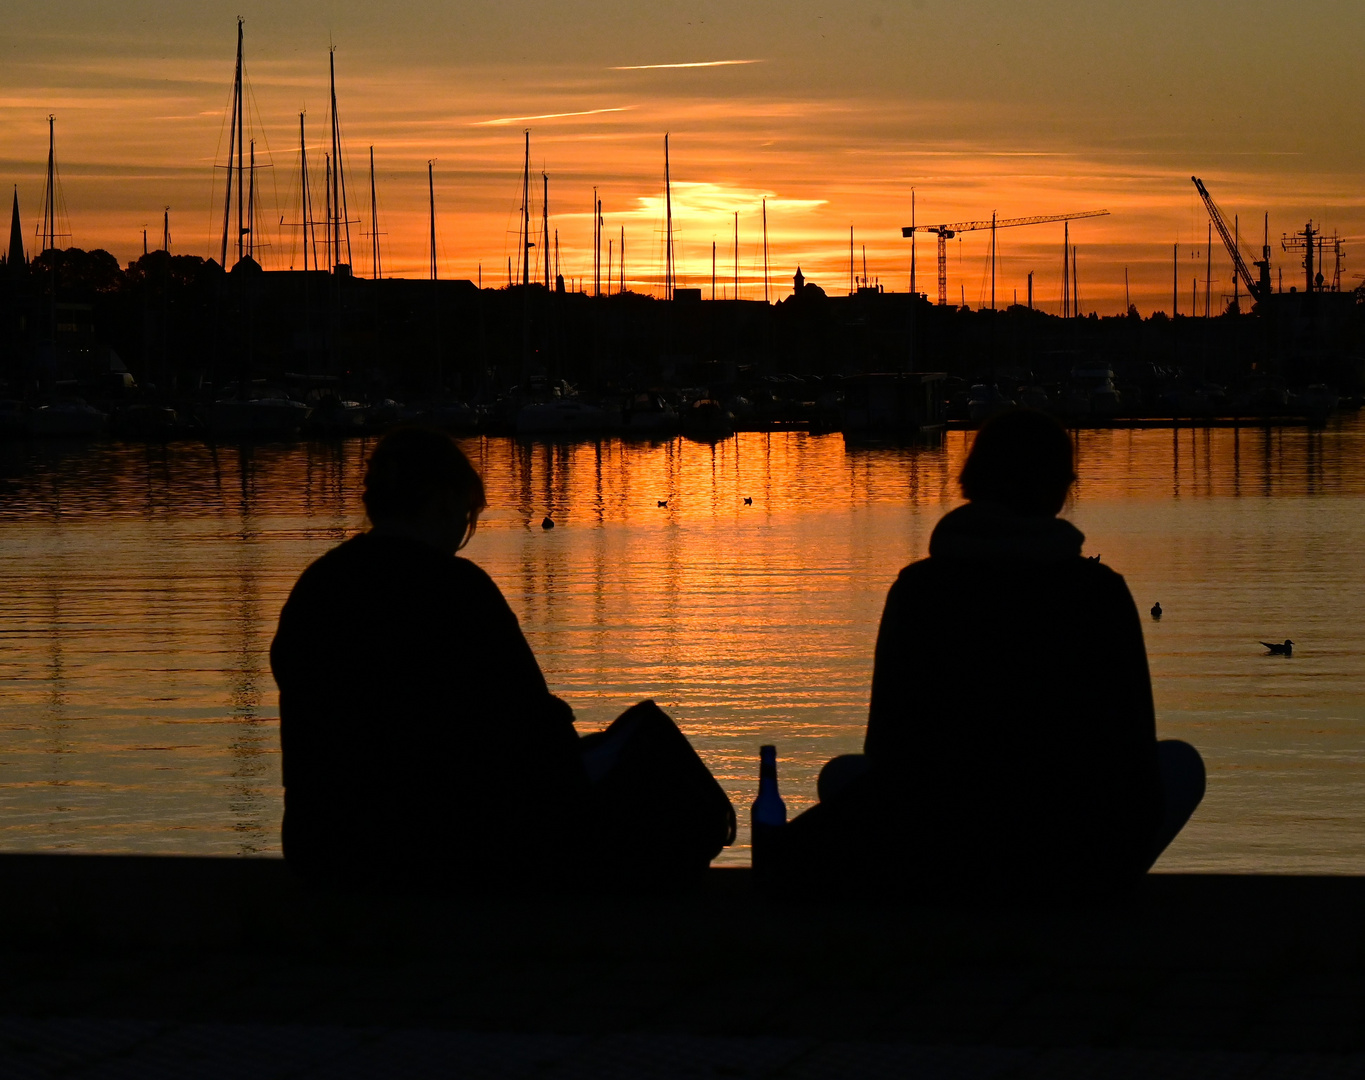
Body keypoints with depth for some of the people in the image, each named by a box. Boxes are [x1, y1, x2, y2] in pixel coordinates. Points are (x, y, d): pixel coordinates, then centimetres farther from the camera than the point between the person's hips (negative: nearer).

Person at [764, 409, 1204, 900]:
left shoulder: (918, 587, -1)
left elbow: (886, 738, 3)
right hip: (1085, 860, 0)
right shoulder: (1101, 590, -1)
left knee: (843, 775, 32)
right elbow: (1134, 738, 4)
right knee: (1181, 762, 31)